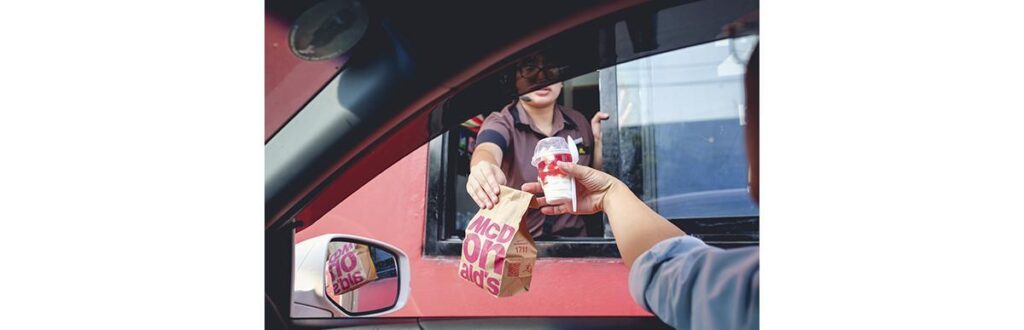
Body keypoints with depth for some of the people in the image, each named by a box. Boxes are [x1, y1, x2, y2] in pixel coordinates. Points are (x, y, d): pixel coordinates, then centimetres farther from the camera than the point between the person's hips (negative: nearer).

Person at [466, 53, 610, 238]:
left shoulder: (579, 123, 5)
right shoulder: (501, 123, -6)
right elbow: (488, 150, -29)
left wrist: (599, 141, -5)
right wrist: (484, 171, -51)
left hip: (571, 239, 1)